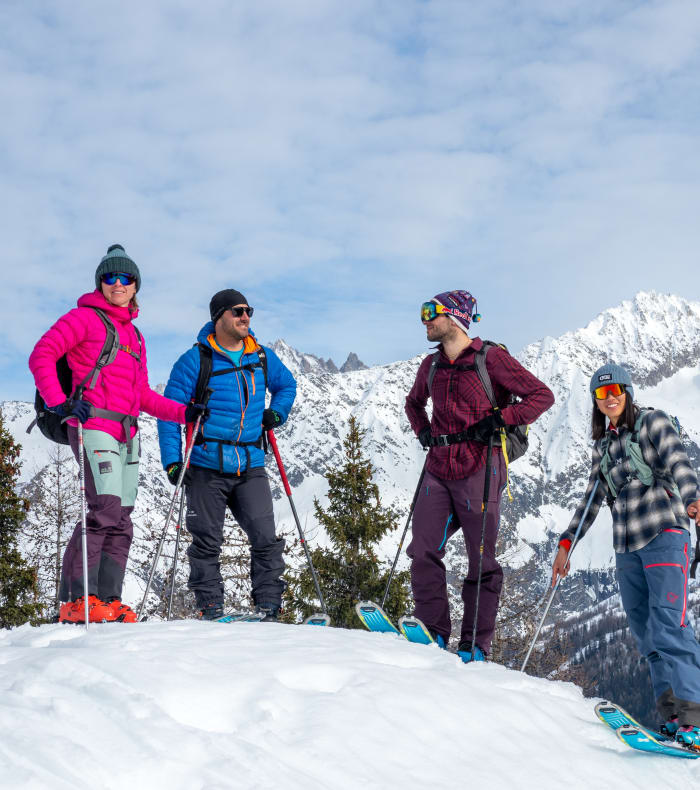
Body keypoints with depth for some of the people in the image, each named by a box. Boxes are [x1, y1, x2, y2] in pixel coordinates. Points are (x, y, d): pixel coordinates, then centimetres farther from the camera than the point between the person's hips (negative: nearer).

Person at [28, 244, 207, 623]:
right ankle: (76, 600, -17)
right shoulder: (84, 317, 4)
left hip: (127, 434, 8)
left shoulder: (133, 335, 25)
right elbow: (42, 355, -6)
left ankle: (107, 600, 5)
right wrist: (59, 401, -18)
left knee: (121, 519, 3)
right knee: (106, 509, -19)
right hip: (94, 426, -8)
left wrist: (183, 413, 14)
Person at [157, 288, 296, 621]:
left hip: (250, 468, 3)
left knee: (266, 539, -5)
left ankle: (268, 608, 4)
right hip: (206, 468, -3)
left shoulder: (262, 357, 10)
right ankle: (210, 609, 12)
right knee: (207, 543, 2)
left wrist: (276, 412, 10)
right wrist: (172, 461, -10)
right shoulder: (196, 360, -3)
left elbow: (287, 384, 30)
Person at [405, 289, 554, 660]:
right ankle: (433, 633, 6)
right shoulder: (430, 366, 14)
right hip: (438, 472, 6)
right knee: (423, 552, -3)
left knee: (482, 561, 1)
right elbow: (413, 402, 35)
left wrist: (498, 420, -15)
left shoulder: (490, 357, -5)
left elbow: (542, 395, -6)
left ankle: (475, 646, 7)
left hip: (478, 470, -6)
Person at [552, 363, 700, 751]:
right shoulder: (603, 446, 19)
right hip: (626, 545, 6)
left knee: (669, 622, -19)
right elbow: (593, 498, 23)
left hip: (664, 533, -6)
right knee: (645, 631, 0)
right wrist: (566, 543, 17)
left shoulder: (652, 421, 3)